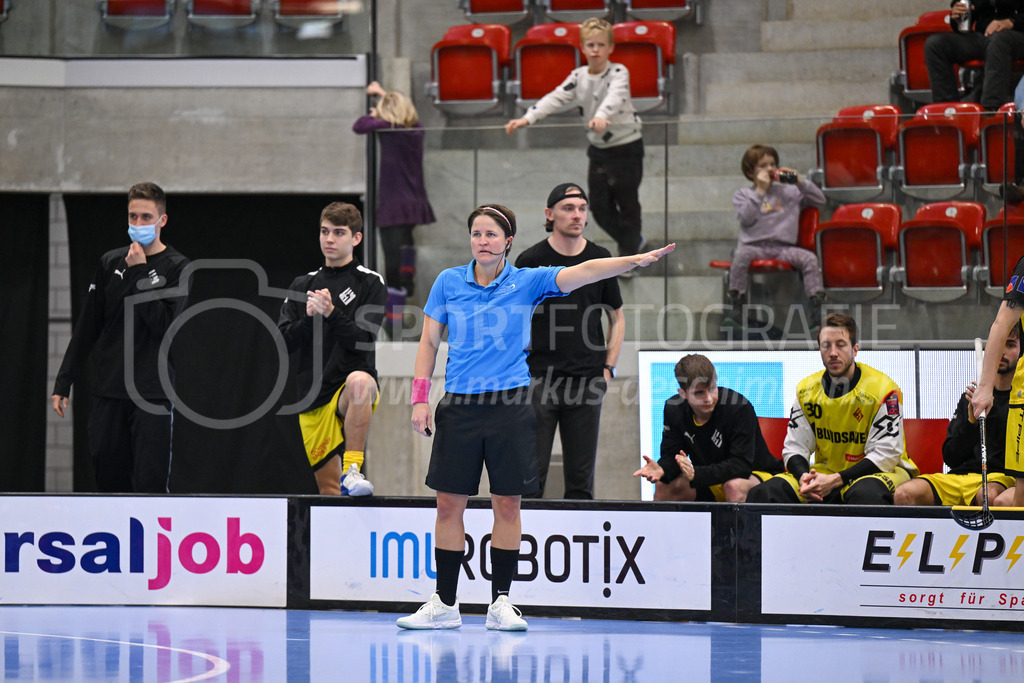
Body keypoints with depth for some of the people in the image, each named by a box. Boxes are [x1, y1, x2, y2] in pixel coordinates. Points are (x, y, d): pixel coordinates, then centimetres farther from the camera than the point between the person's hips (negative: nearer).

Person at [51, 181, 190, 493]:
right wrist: (63, 381, 10)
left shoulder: (176, 267, 0)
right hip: (108, 393, 4)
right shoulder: (111, 262, 11)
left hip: (152, 395, -4)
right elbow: (87, 327, 13)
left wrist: (139, 273, -11)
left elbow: (164, 324, -13)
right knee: (109, 479, 4)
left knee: (150, 484, -10)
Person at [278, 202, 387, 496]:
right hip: (313, 399, 5)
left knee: (359, 382, -41)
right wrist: (309, 318, -14)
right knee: (328, 490, 6)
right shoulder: (303, 285, 13)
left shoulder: (371, 283, 1)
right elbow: (283, 342, 4)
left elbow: (364, 340, -11)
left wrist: (331, 314, -26)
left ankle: (352, 469, -37)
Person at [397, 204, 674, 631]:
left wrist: (635, 260, -26)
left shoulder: (527, 282, 1)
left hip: (510, 406, -1)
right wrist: (420, 397, 0)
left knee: (508, 504, 1)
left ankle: (500, 603, 10)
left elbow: (584, 272, -12)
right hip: (459, 406, 1)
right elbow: (429, 342, 9)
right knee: (449, 503, 2)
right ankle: (445, 604, 10)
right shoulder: (449, 282, 5)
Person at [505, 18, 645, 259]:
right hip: (598, 150, 5)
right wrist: (527, 119, -25)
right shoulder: (578, 76, 0)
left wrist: (601, 116, -57)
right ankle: (633, 241, 31)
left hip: (626, 148, -5)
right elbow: (555, 98, -10)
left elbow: (615, 97, -35)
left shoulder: (619, 73, -15)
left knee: (628, 203, 2)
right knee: (599, 207, 9)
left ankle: (627, 256, 15)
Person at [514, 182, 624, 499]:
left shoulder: (600, 260, 7)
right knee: (531, 475, -6)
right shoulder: (531, 261, 0)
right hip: (538, 378, -2)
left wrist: (608, 369, 7)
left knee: (581, 479, 4)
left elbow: (616, 318, 17)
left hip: (587, 382, 2)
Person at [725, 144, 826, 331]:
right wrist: (760, 191, -4)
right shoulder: (743, 194, 15)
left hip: (784, 247, 2)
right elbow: (746, 218, -4)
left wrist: (800, 182, 7)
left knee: (809, 258, -25)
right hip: (755, 245, -2)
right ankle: (735, 307, -36)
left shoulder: (789, 192, 21)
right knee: (741, 254, -37)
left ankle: (817, 307, -28)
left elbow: (820, 200, 18)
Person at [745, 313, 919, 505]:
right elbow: (794, 447, 6)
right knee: (764, 493, -18)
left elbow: (885, 455, -15)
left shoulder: (883, 389, -12)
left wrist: (836, 481, -25)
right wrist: (804, 477, -18)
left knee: (865, 494, -42)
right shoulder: (807, 390, 3)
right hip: (825, 473, 5)